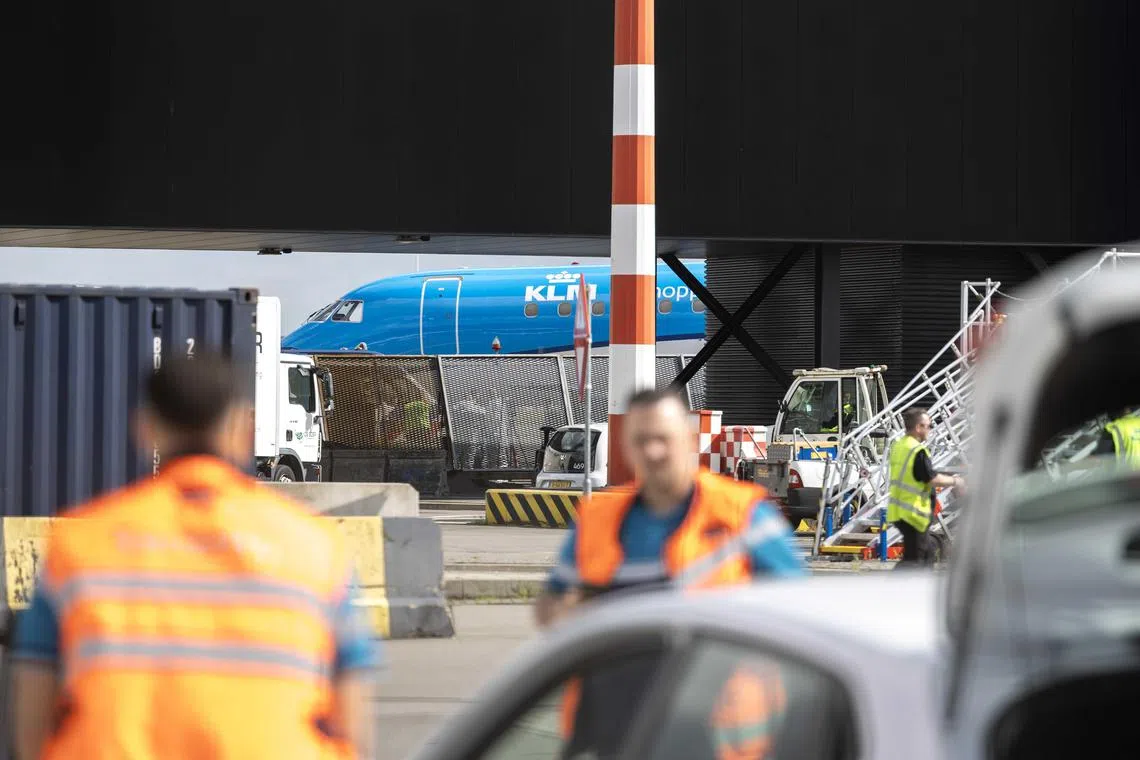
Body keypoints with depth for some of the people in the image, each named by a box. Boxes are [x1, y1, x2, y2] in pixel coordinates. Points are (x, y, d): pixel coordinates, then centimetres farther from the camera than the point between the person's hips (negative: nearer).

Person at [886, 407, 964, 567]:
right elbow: (933, 479, -20)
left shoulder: (898, 446, 10)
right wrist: (954, 481, -2)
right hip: (913, 512, -10)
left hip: (898, 510, 10)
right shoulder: (918, 452, -20)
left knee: (927, 554, 20)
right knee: (914, 558, -6)